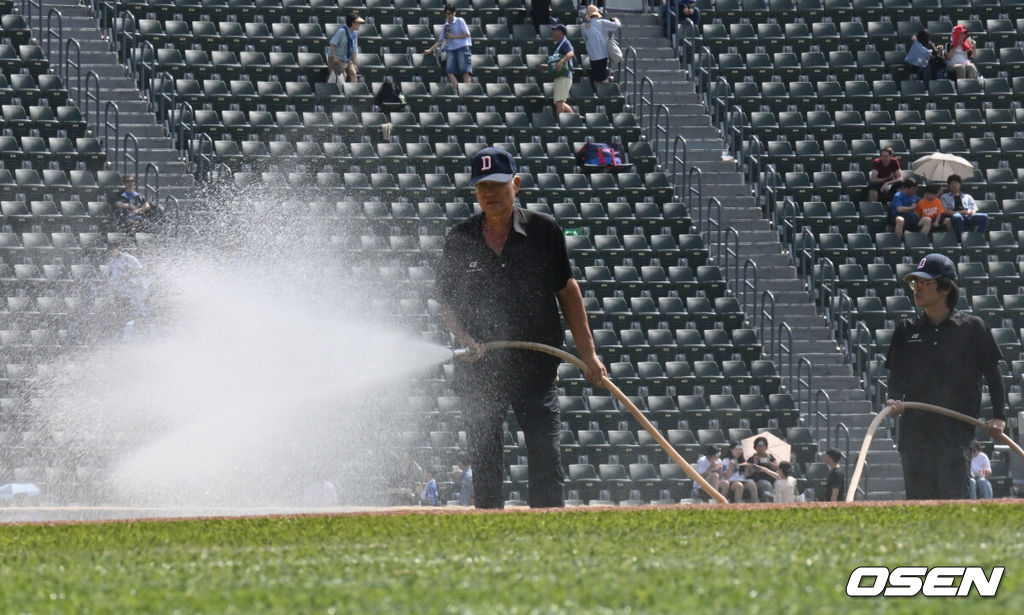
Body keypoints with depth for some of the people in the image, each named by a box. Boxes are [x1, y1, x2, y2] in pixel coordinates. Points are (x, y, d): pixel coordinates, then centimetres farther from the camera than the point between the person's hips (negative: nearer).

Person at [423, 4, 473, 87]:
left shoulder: (460, 21, 4)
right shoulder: (446, 26, 17)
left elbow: (466, 34, -2)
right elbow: (440, 41, 19)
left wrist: (453, 36, -5)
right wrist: (430, 50, 10)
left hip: (463, 48, -5)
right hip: (451, 50, 5)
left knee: (465, 71, -16)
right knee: (449, 71, -16)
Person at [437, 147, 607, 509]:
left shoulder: (544, 231, 1)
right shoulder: (460, 240, 3)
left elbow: (567, 291, 7)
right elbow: (446, 303, 8)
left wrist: (588, 354, 5)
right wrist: (466, 340, -11)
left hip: (537, 367, -1)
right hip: (481, 368, 1)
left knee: (546, 457, -7)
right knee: (484, 462, 3)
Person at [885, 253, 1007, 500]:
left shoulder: (973, 327, 4)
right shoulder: (906, 330, 13)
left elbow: (993, 374, 6)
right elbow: (896, 373, 8)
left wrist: (999, 416, -4)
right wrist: (895, 400, -13)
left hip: (957, 431, -3)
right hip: (914, 431, 3)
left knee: (955, 497, -11)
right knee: (918, 499, 4)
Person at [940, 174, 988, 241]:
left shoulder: (967, 197, 34)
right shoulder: (945, 197, 25)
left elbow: (975, 208, 22)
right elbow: (944, 211, 8)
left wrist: (971, 212, -5)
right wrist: (959, 212, -9)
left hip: (969, 216, 3)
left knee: (984, 217, -28)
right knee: (957, 217, -44)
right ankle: (959, 239, -41)